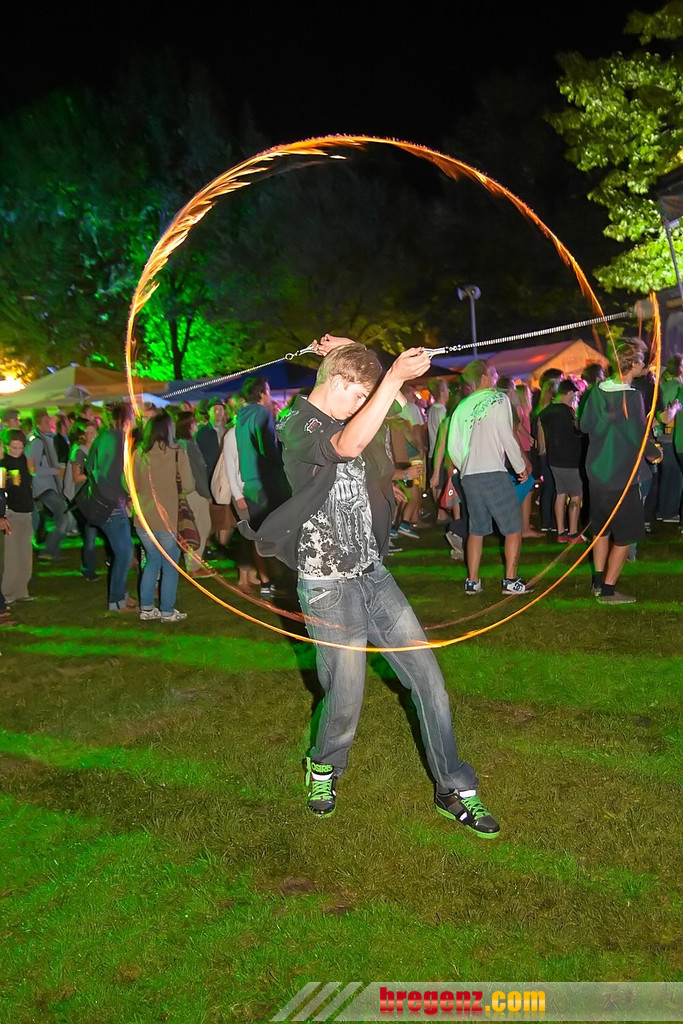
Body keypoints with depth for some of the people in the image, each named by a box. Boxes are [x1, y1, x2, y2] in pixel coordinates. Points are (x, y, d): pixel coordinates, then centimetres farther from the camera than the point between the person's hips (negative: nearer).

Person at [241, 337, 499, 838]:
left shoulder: (346, 418, 12)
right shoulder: (297, 427, -11)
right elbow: (349, 446, -33)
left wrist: (350, 350, 19)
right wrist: (396, 376, -39)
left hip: (373, 573, 7)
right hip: (329, 584, -7)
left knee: (429, 679, 3)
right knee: (346, 701, 1)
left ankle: (455, 789, 16)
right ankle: (324, 769, 33)